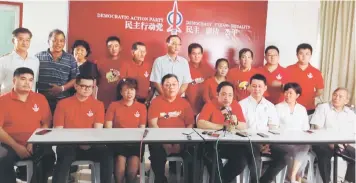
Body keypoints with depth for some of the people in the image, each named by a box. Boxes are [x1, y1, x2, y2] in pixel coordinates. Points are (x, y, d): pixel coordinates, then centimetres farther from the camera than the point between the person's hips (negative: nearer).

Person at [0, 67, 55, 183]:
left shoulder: (40, 99, 9)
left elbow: (46, 124, 7)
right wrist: (16, 146, -12)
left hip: (35, 146, 1)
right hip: (10, 146, -1)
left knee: (48, 157, -26)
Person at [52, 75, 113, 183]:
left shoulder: (98, 105, 9)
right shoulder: (63, 104, 8)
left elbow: (98, 130, 0)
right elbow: (58, 130, 2)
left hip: (90, 146, 1)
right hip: (68, 145, -1)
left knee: (107, 154, -26)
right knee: (65, 157, -33)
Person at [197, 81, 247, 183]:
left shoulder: (236, 105, 4)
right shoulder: (210, 105, -8)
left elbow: (244, 126, 6)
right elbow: (200, 123, -22)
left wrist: (236, 123, -17)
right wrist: (222, 126, -22)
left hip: (230, 144, 4)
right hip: (212, 143, -4)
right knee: (213, 159, -32)